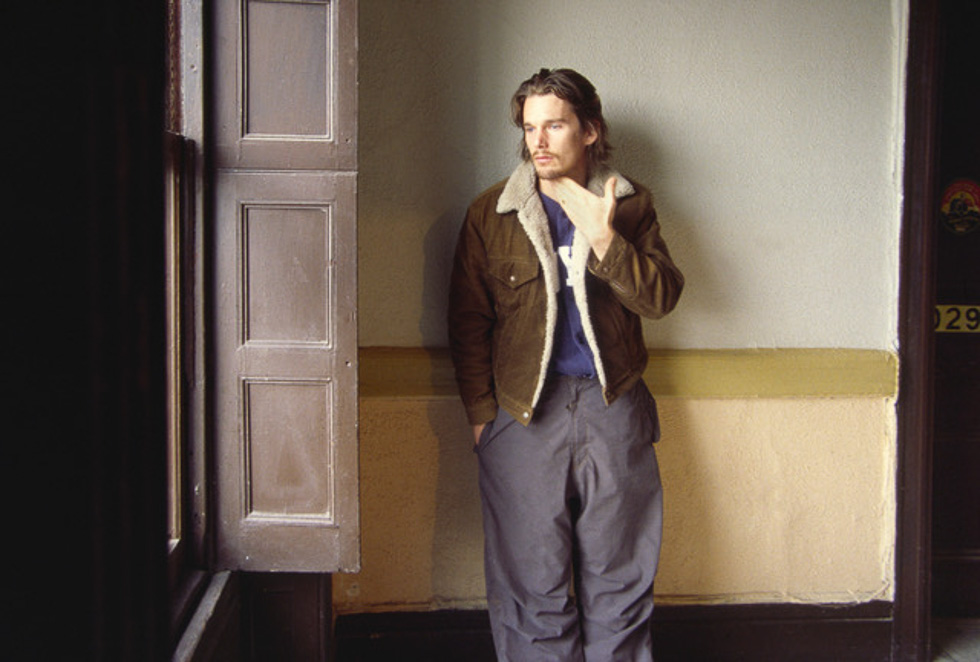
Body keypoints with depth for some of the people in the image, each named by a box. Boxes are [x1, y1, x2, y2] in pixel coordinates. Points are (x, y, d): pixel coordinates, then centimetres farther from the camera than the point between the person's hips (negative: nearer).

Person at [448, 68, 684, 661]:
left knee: (619, 574, 9)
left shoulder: (630, 205, 6)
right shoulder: (491, 213, 3)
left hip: (613, 409, 1)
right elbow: (468, 322, 4)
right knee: (533, 576, 4)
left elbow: (662, 297, -5)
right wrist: (481, 412, 0)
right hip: (523, 411, -1)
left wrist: (603, 239, -18)